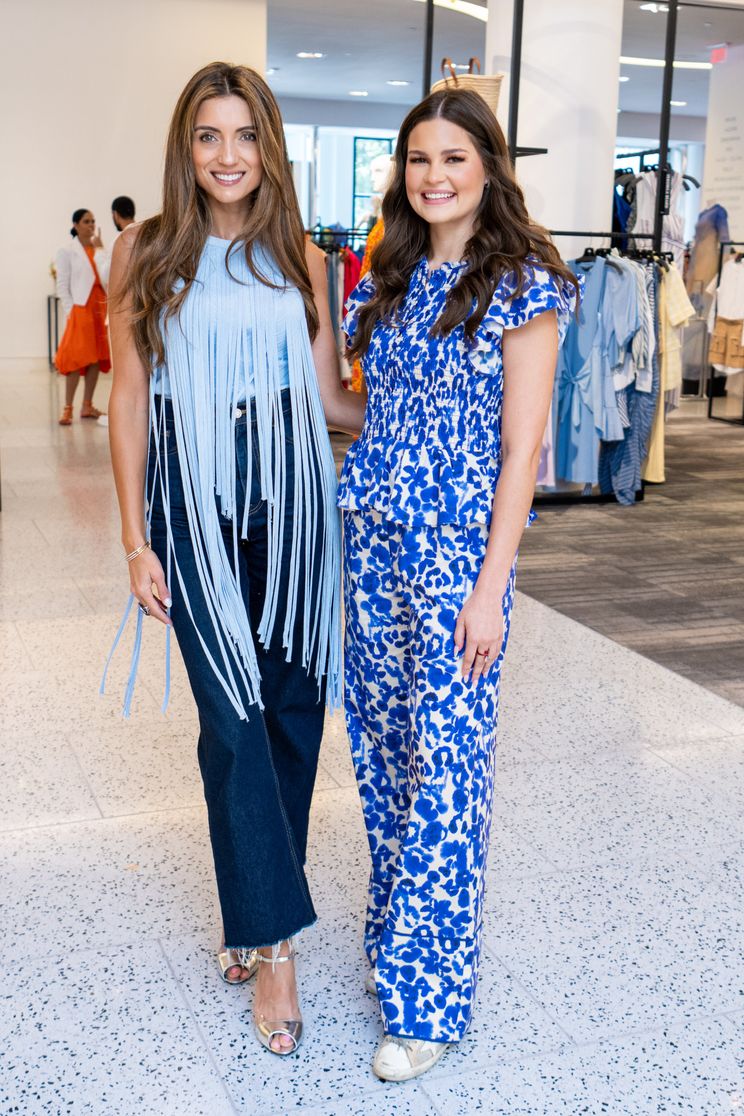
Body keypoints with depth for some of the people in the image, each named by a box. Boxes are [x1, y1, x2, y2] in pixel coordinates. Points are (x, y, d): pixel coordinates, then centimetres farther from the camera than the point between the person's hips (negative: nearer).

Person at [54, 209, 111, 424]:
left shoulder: (98, 249, 12)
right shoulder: (67, 251, 0)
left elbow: (107, 278, 1)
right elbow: (62, 286, -3)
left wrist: (100, 250, -1)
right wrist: (70, 311, -11)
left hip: (99, 309, 5)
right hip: (80, 309, -5)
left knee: (96, 358, 6)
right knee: (77, 359, -8)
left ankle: (87, 406, 14)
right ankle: (67, 409, -5)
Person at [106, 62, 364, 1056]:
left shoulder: (300, 257, 8)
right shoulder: (147, 252, 2)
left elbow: (327, 397, 11)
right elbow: (131, 399, 2)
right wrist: (135, 540, -2)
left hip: (293, 498, 3)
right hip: (196, 505, -2)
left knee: (293, 704, 6)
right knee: (234, 715, -6)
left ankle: (253, 907, 25)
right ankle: (274, 939, 4)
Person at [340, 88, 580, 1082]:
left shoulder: (522, 284, -7)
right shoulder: (390, 280, 12)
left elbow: (521, 447, -11)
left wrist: (490, 587, -15)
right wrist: (348, 529, 10)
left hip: (458, 548, -6)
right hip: (371, 539, 6)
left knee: (444, 762, -2)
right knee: (382, 744, 13)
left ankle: (429, 996, 10)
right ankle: (394, 934, 32)